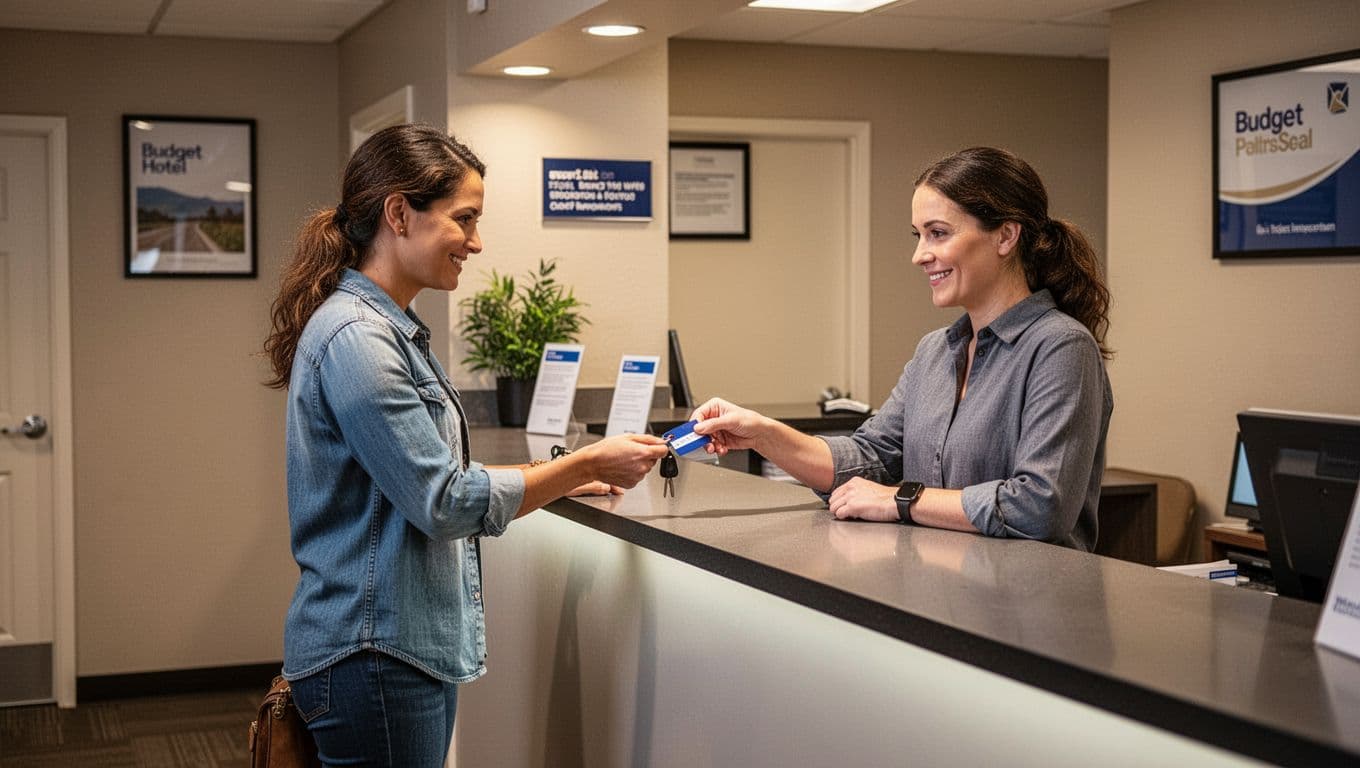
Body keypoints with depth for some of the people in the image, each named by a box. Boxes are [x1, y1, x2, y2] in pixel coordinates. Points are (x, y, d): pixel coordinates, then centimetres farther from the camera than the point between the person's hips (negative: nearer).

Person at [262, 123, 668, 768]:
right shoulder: (354, 338, -20)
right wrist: (586, 464, -13)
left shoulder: (392, 328, 12)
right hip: (373, 658, -10)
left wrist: (561, 480, 13)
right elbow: (445, 503, -20)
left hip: (415, 643, 10)